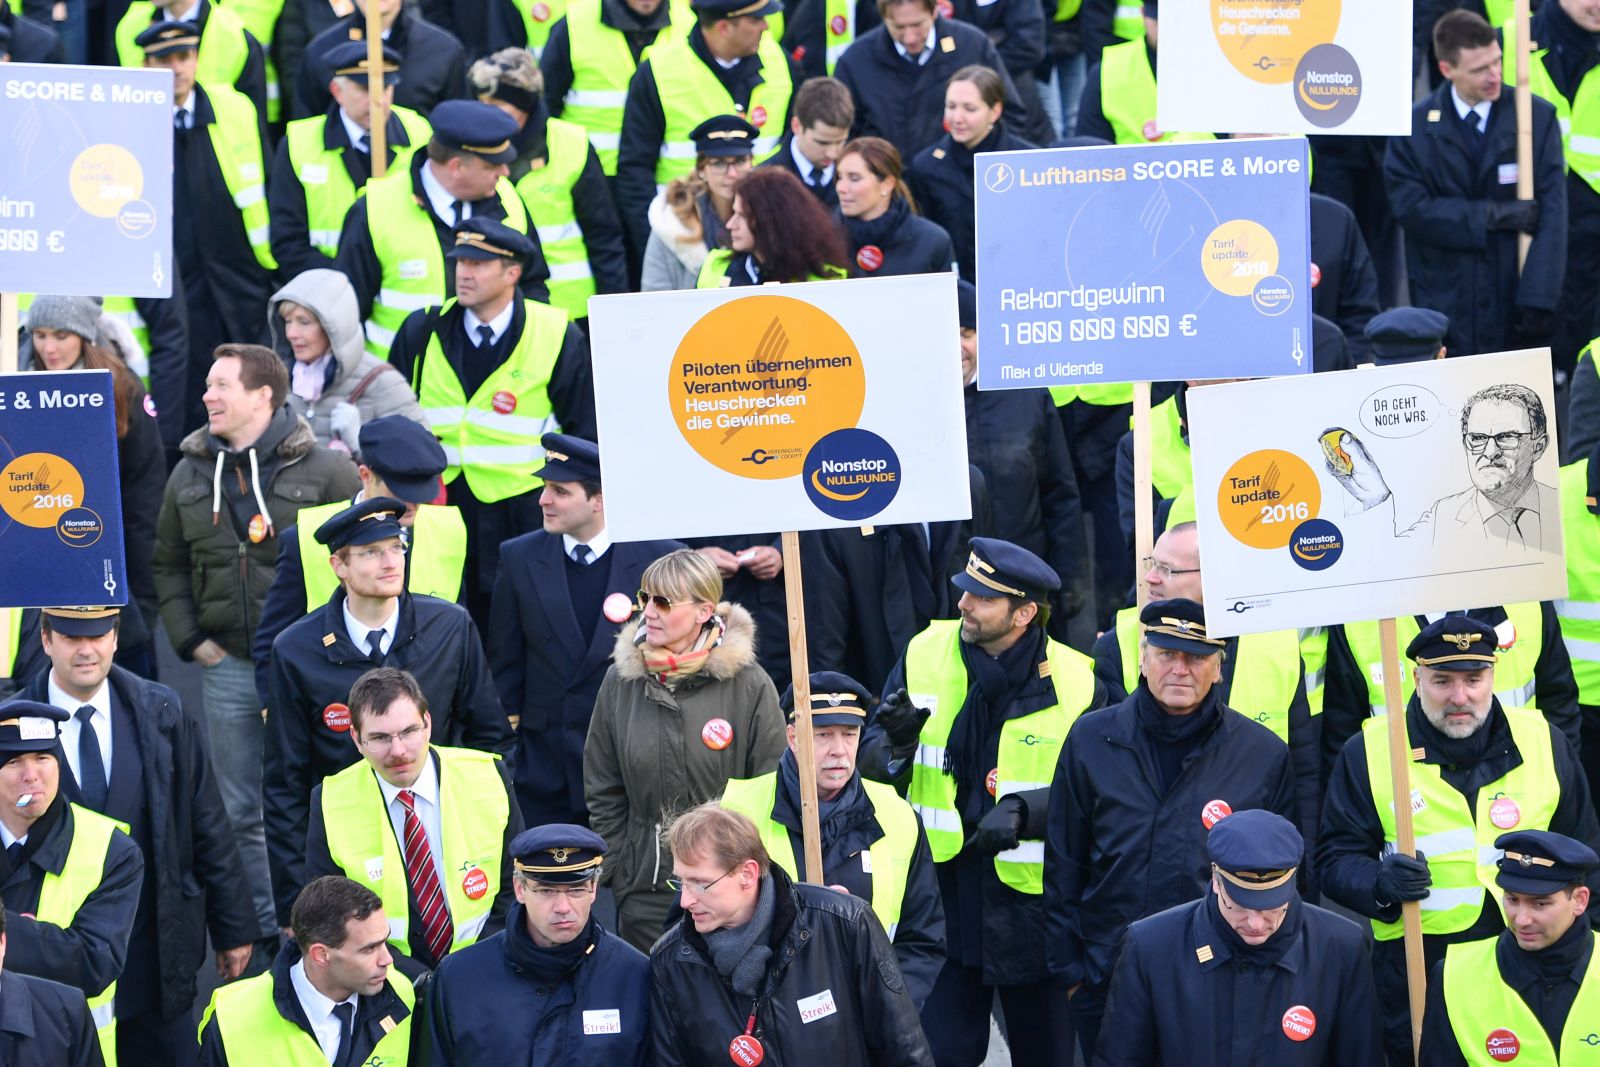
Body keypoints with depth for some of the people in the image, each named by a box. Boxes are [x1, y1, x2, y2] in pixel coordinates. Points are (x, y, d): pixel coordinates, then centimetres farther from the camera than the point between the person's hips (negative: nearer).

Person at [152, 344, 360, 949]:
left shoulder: (322, 470, -6)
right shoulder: (190, 475, 8)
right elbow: (169, 564, 18)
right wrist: (190, 639, 6)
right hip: (227, 667, 5)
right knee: (245, 812, 8)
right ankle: (276, 931, 17)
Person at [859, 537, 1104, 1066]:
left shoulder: (1075, 682, -8)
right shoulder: (924, 654, -1)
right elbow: (870, 759, 1)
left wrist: (1022, 813, -24)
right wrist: (897, 745, -21)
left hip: (1031, 899, -1)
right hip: (940, 886, 1)